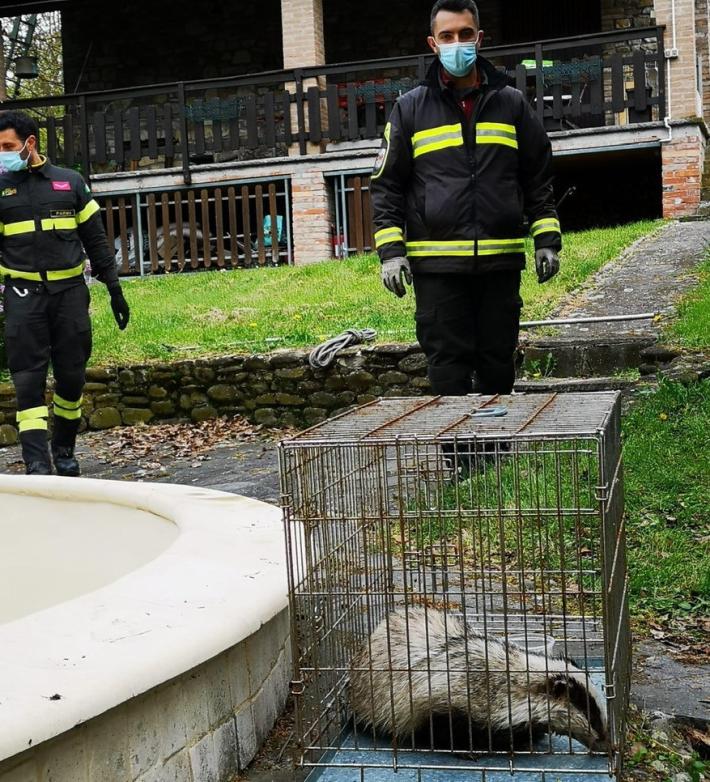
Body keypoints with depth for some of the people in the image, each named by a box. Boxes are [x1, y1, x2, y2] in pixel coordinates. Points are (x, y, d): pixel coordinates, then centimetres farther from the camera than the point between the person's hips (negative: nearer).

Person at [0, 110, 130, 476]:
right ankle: (36, 462, -8)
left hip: (70, 291, 1)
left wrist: (114, 289, 7)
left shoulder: (70, 182, 7)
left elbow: (96, 240, 10)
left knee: (72, 375, 7)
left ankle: (64, 448, 26)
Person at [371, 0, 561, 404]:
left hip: (501, 262, 2)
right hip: (437, 265, -1)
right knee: (448, 366, 0)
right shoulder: (410, 109, 7)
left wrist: (548, 241, 5)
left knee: (499, 363, 8)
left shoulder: (512, 104, 10)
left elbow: (539, 180, 13)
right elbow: (387, 185, 6)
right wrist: (391, 251, -4)